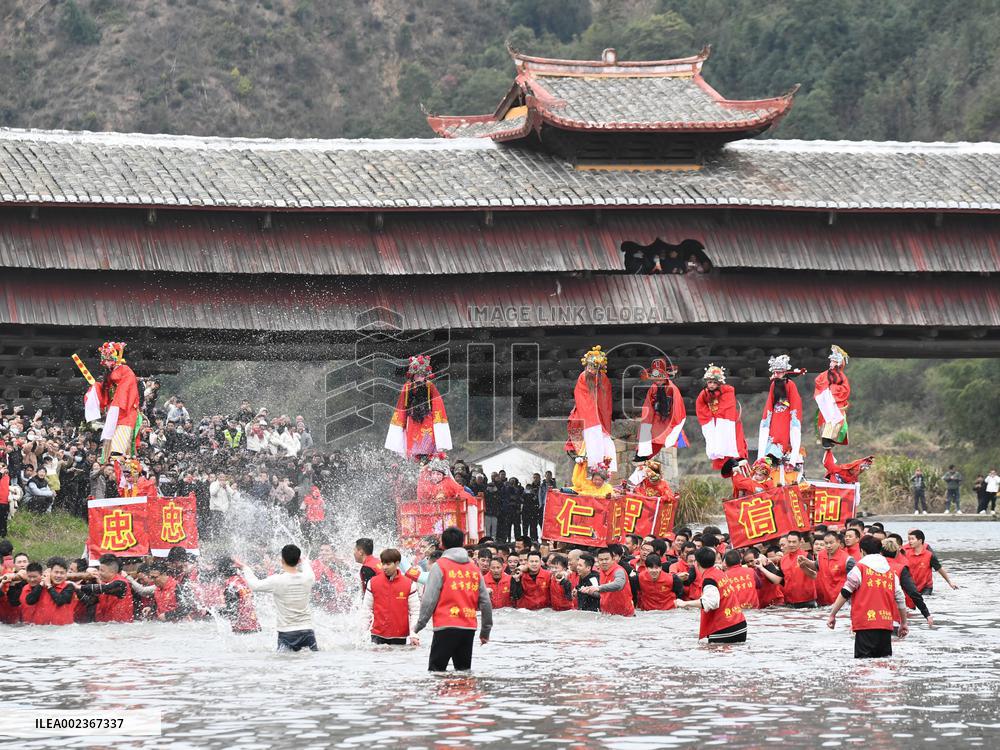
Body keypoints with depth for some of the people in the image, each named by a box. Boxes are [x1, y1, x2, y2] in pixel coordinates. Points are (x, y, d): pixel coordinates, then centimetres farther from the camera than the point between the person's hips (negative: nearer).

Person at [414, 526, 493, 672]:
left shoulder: (440, 566, -4)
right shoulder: (474, 568, 11)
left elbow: (429, 600, -9)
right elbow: (485, 601, 13)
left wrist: (419, 625, 0)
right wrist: (486, 630, 23)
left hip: (446, 627, -5)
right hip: (469, 628, 5)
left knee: (436, 670, -3)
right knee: (464, 671, 12)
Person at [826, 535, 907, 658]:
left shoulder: (859, 569, 0)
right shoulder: (890, 571, 15)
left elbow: (844, 594, -2)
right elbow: (899, 599, 17)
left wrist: (832, 615, 4)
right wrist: (904, 623, 27)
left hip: (866, 624, -5)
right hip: (886, 624, 5)